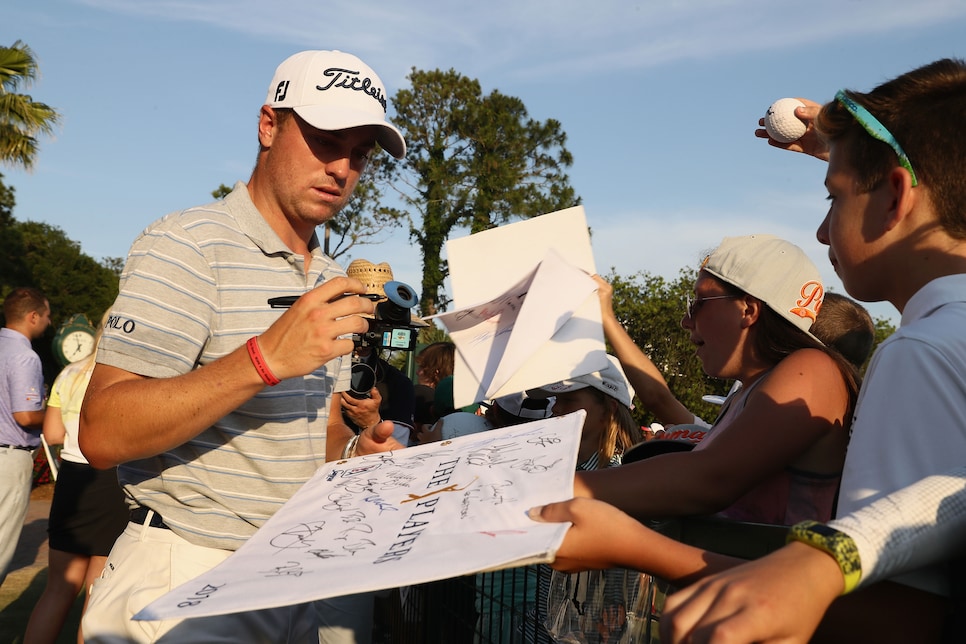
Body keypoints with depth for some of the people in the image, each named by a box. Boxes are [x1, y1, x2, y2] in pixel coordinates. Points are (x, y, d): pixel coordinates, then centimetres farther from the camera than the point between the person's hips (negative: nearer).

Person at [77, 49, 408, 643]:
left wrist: (357, 450, -5)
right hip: (194, 576, -6)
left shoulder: (335, 283, 12)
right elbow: (103, 436, -20)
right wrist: (264, 359, -30)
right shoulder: (189, 245, -12)